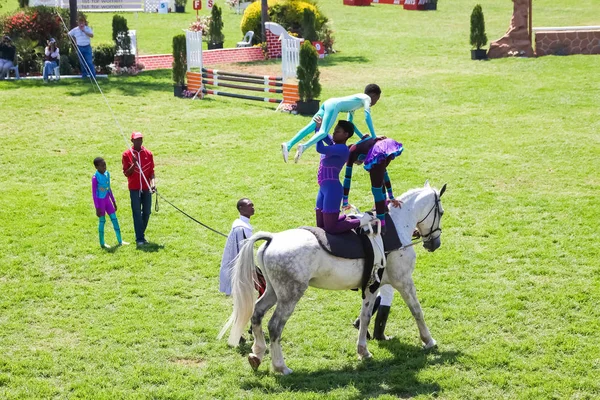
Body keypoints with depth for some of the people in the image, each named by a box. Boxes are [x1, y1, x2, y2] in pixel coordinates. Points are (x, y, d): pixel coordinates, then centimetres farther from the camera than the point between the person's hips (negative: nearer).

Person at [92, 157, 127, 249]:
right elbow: (94, 193, -14)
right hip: (100, 200, -7)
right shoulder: (95, 177, -17)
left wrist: (114, 201, 17)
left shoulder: (107, 174, 3)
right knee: (102, 221, 1)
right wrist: (97, 208, -15)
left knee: (114, 219, 6)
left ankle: (120, 241, 13)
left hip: (107, 199, 7)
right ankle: (102, 243, 11)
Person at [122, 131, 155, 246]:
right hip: (134, 188, -3)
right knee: (137, 213, -4)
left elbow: (151, 171, 7)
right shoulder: (127, 155, -1)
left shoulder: (148, 154, 5)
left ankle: (141, 234, 21)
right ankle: (139, 238, -2)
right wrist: (134, 164, -19)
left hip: (146, 188, 3)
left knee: (147, 212, 5)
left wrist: (152, 184, -8)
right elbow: (126, 173, -3)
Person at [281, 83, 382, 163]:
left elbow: (349, 123, 41)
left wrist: (362, 136, 40)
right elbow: (367, 117, 0)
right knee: (324, 131, -22)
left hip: (327, 103, 8)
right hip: (334, 106, -8)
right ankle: (304, 146, -45)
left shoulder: (355, 100, 37)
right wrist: (373, 137, 0)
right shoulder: (366, 98, 14)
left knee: (310, 127, -8)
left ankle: (288, 145, -24)